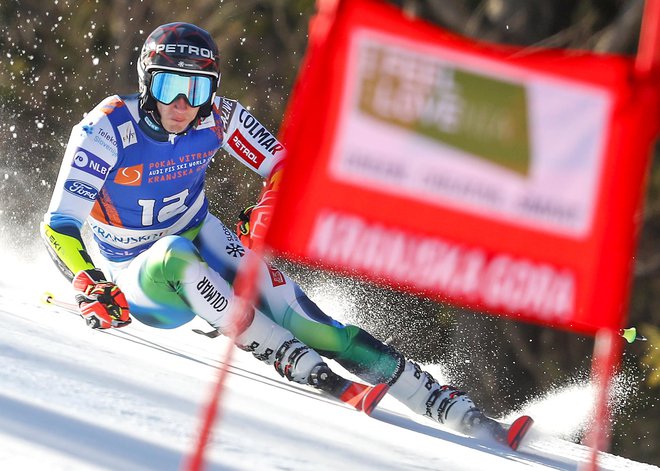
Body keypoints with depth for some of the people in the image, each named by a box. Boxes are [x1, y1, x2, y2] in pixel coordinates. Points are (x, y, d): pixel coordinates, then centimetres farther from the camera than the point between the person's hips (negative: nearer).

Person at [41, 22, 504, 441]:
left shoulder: (217, 118, -13)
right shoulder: (106, 130, -22)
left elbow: (286, 165, -2)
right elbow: (59, 226, -23)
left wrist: (267, 213, -21)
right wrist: (92, 290, -37)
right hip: (140, 274, -2)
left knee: (294, 316, -20)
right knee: (175, 257, -38)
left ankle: (444, 402, -23)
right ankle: (302, 366, -44)